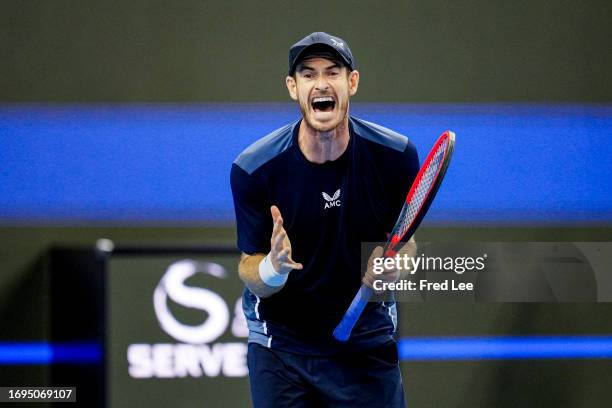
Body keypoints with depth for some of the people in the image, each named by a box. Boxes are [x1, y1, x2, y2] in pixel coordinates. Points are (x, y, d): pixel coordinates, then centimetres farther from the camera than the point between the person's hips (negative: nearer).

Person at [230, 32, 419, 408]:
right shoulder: (253, 169, -18)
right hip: (279, 343, -1)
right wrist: (274, 267, -35)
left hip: (367, 344, 1)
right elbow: (250, 272, -12)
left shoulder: (396, 155, -13)